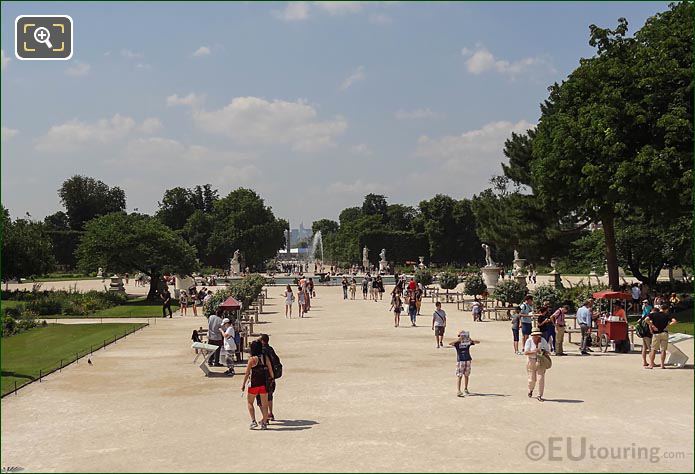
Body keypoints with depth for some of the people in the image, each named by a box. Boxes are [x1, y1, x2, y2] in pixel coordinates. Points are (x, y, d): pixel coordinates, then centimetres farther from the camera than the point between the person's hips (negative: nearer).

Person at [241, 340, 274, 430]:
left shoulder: (252, 359, -13)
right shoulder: (265, 357, -1)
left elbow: (247, 373, -11)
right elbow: (270, 370, 5)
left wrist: (243, 384, -1)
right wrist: (271, 378, 22)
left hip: (254, 384, -4)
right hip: (264, 383, 4)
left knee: (249, 402, 14)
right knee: (264, 404, 11)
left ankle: (253, 421, 4)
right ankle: (264, 423, 13)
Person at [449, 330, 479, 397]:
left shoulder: (468, 342, 2)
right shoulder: (457, 343, -6)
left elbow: (478, 342, -4)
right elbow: (450, 343, -23)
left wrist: (471, 341, -21)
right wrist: (457, 340, -33)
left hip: (468, 361, 3)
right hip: (460, 361, -3)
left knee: (466, 375, 12)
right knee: (459, 376, -8)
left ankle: (465, 389, 27)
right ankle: (458, 391, -13)